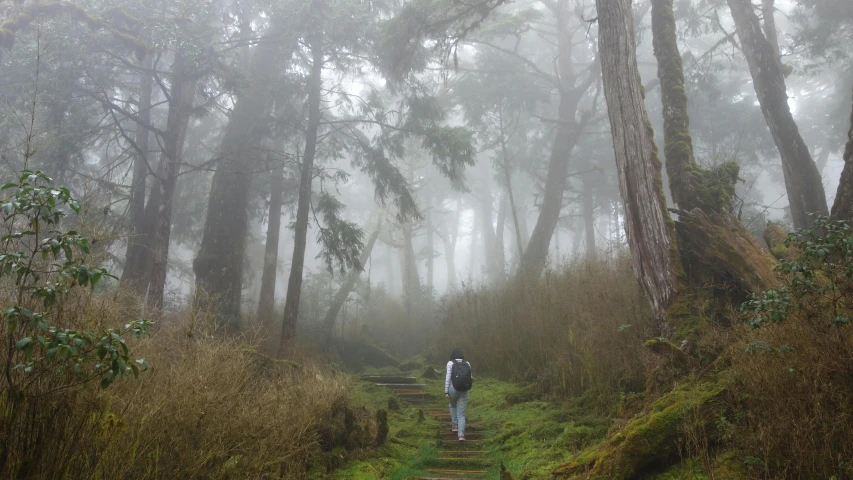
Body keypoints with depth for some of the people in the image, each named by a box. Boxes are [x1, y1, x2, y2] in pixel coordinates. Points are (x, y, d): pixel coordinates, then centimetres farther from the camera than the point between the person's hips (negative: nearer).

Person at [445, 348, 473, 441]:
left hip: (453, 389, -1)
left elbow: (448, 377, -8)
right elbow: (470, 378, 10)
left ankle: (455, 424, 27)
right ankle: (461, 434, -14)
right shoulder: (467, 364, 7)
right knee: (461, 415, 6)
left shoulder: (450, 363, -1)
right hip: (464, 391, 1)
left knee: (452, 405, 32)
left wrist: (446, 391, -6)